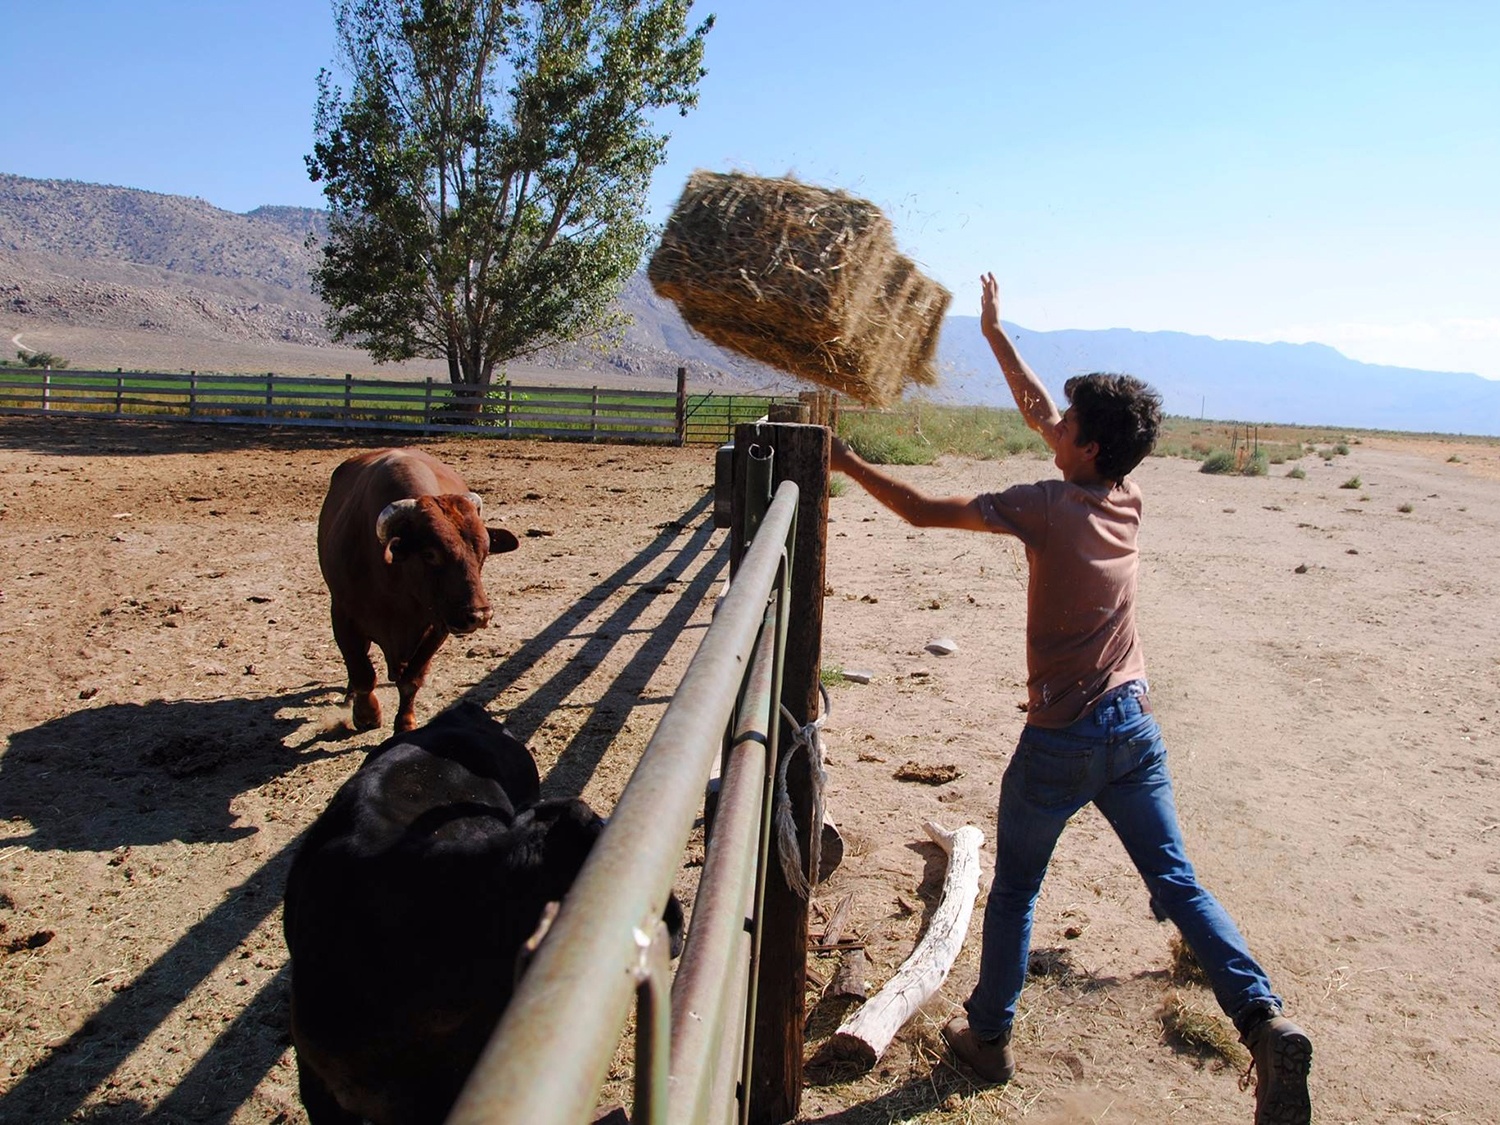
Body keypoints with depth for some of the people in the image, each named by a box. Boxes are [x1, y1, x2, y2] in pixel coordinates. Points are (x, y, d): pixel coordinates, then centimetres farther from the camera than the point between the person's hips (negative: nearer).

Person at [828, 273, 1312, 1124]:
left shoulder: (1048, 506, -17)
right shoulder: (1129, 500, 1)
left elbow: (923, 510, -11)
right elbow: (1042, 416, 15)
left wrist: (849, 465, 3)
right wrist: (996, 336, 22)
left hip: (1061, 740, -5)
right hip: (1135, 727, 5)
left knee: (1015, 889, 13)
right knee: (1177, 883, 10)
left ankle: (989, 1036, 27)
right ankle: (1265, 1020, -4)